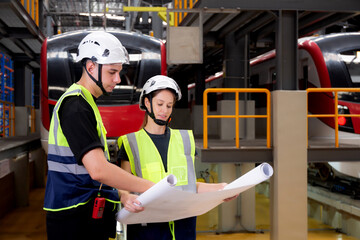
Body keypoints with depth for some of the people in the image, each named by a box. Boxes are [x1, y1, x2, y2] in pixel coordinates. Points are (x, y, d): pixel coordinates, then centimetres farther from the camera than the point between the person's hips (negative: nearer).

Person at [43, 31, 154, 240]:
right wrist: (153, 189, -22)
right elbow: (98, 169, -25)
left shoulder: (86, 104, 16)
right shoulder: (75, 106, -16)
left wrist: (125, 196, 8)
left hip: (91, 214, 9)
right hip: (75, 220, -9)